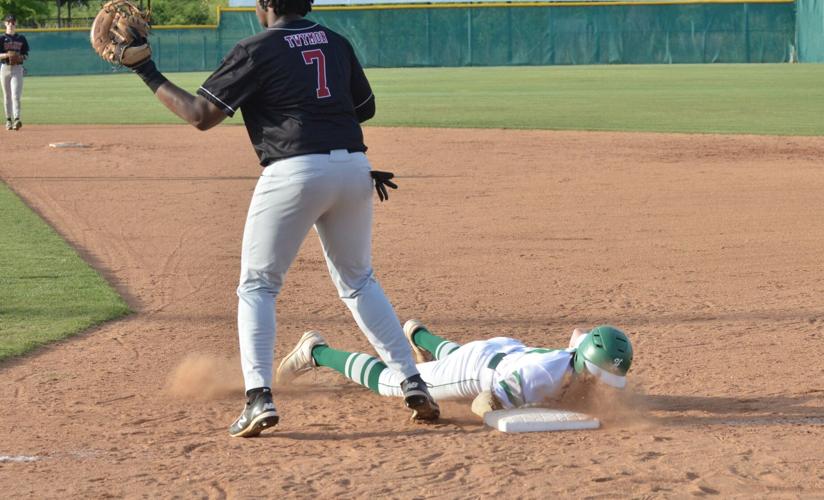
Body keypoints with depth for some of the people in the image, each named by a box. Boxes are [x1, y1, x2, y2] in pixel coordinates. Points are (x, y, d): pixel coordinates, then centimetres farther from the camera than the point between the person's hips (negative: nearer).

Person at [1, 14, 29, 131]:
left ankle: (17, 119, -23)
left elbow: (26, 54, 11)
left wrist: (21, 57, -10)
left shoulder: (21, 38, 9)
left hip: (17, 68, 0)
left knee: (16, 94, -13)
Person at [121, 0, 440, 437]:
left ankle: (260, 396, -11)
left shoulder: (257, 51, -2)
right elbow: (365, 106, 25)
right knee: (358, 281, 21)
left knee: (257, 286, 5)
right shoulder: (336, 43, 14)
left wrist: (149, 75, 4)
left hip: (294, 171, -5)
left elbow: (202, 115, -4)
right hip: (353, 168, 5)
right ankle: (412, 383, 13)